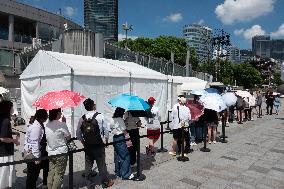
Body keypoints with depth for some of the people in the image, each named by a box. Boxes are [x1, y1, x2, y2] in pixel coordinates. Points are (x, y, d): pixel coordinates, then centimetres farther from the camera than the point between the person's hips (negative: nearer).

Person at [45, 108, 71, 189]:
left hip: (50, 153, 6)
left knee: (51, 174, 15)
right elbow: (68, 137, -5)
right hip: (61, 153, -6)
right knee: (59, 175, 4)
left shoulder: (47, 125, 1)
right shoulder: (62, 124, -17)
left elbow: (47, 138, 10)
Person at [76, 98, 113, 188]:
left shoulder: (82, 118, -3)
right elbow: (106, 130, -9)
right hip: (99, 145, -2)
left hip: (87, 145, 3)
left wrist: (82, 141, 14)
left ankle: (88, 182, 25)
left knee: (88, 164, 14)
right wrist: (105, 140, 6)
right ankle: (106, 182, 24)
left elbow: (78, 133, 0)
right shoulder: (100, 116, -12)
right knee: (101, 164, 9)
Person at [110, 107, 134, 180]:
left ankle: (118, 172, 29)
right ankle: (126, 174, 3)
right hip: (120, 138, -9)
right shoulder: (120, 119, -15)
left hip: (115, 138, 9)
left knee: (118, 156, 17)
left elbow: (111, 128, 14)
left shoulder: (113, 119, 8)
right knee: (126, 156, -1)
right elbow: (125, 131, -13)